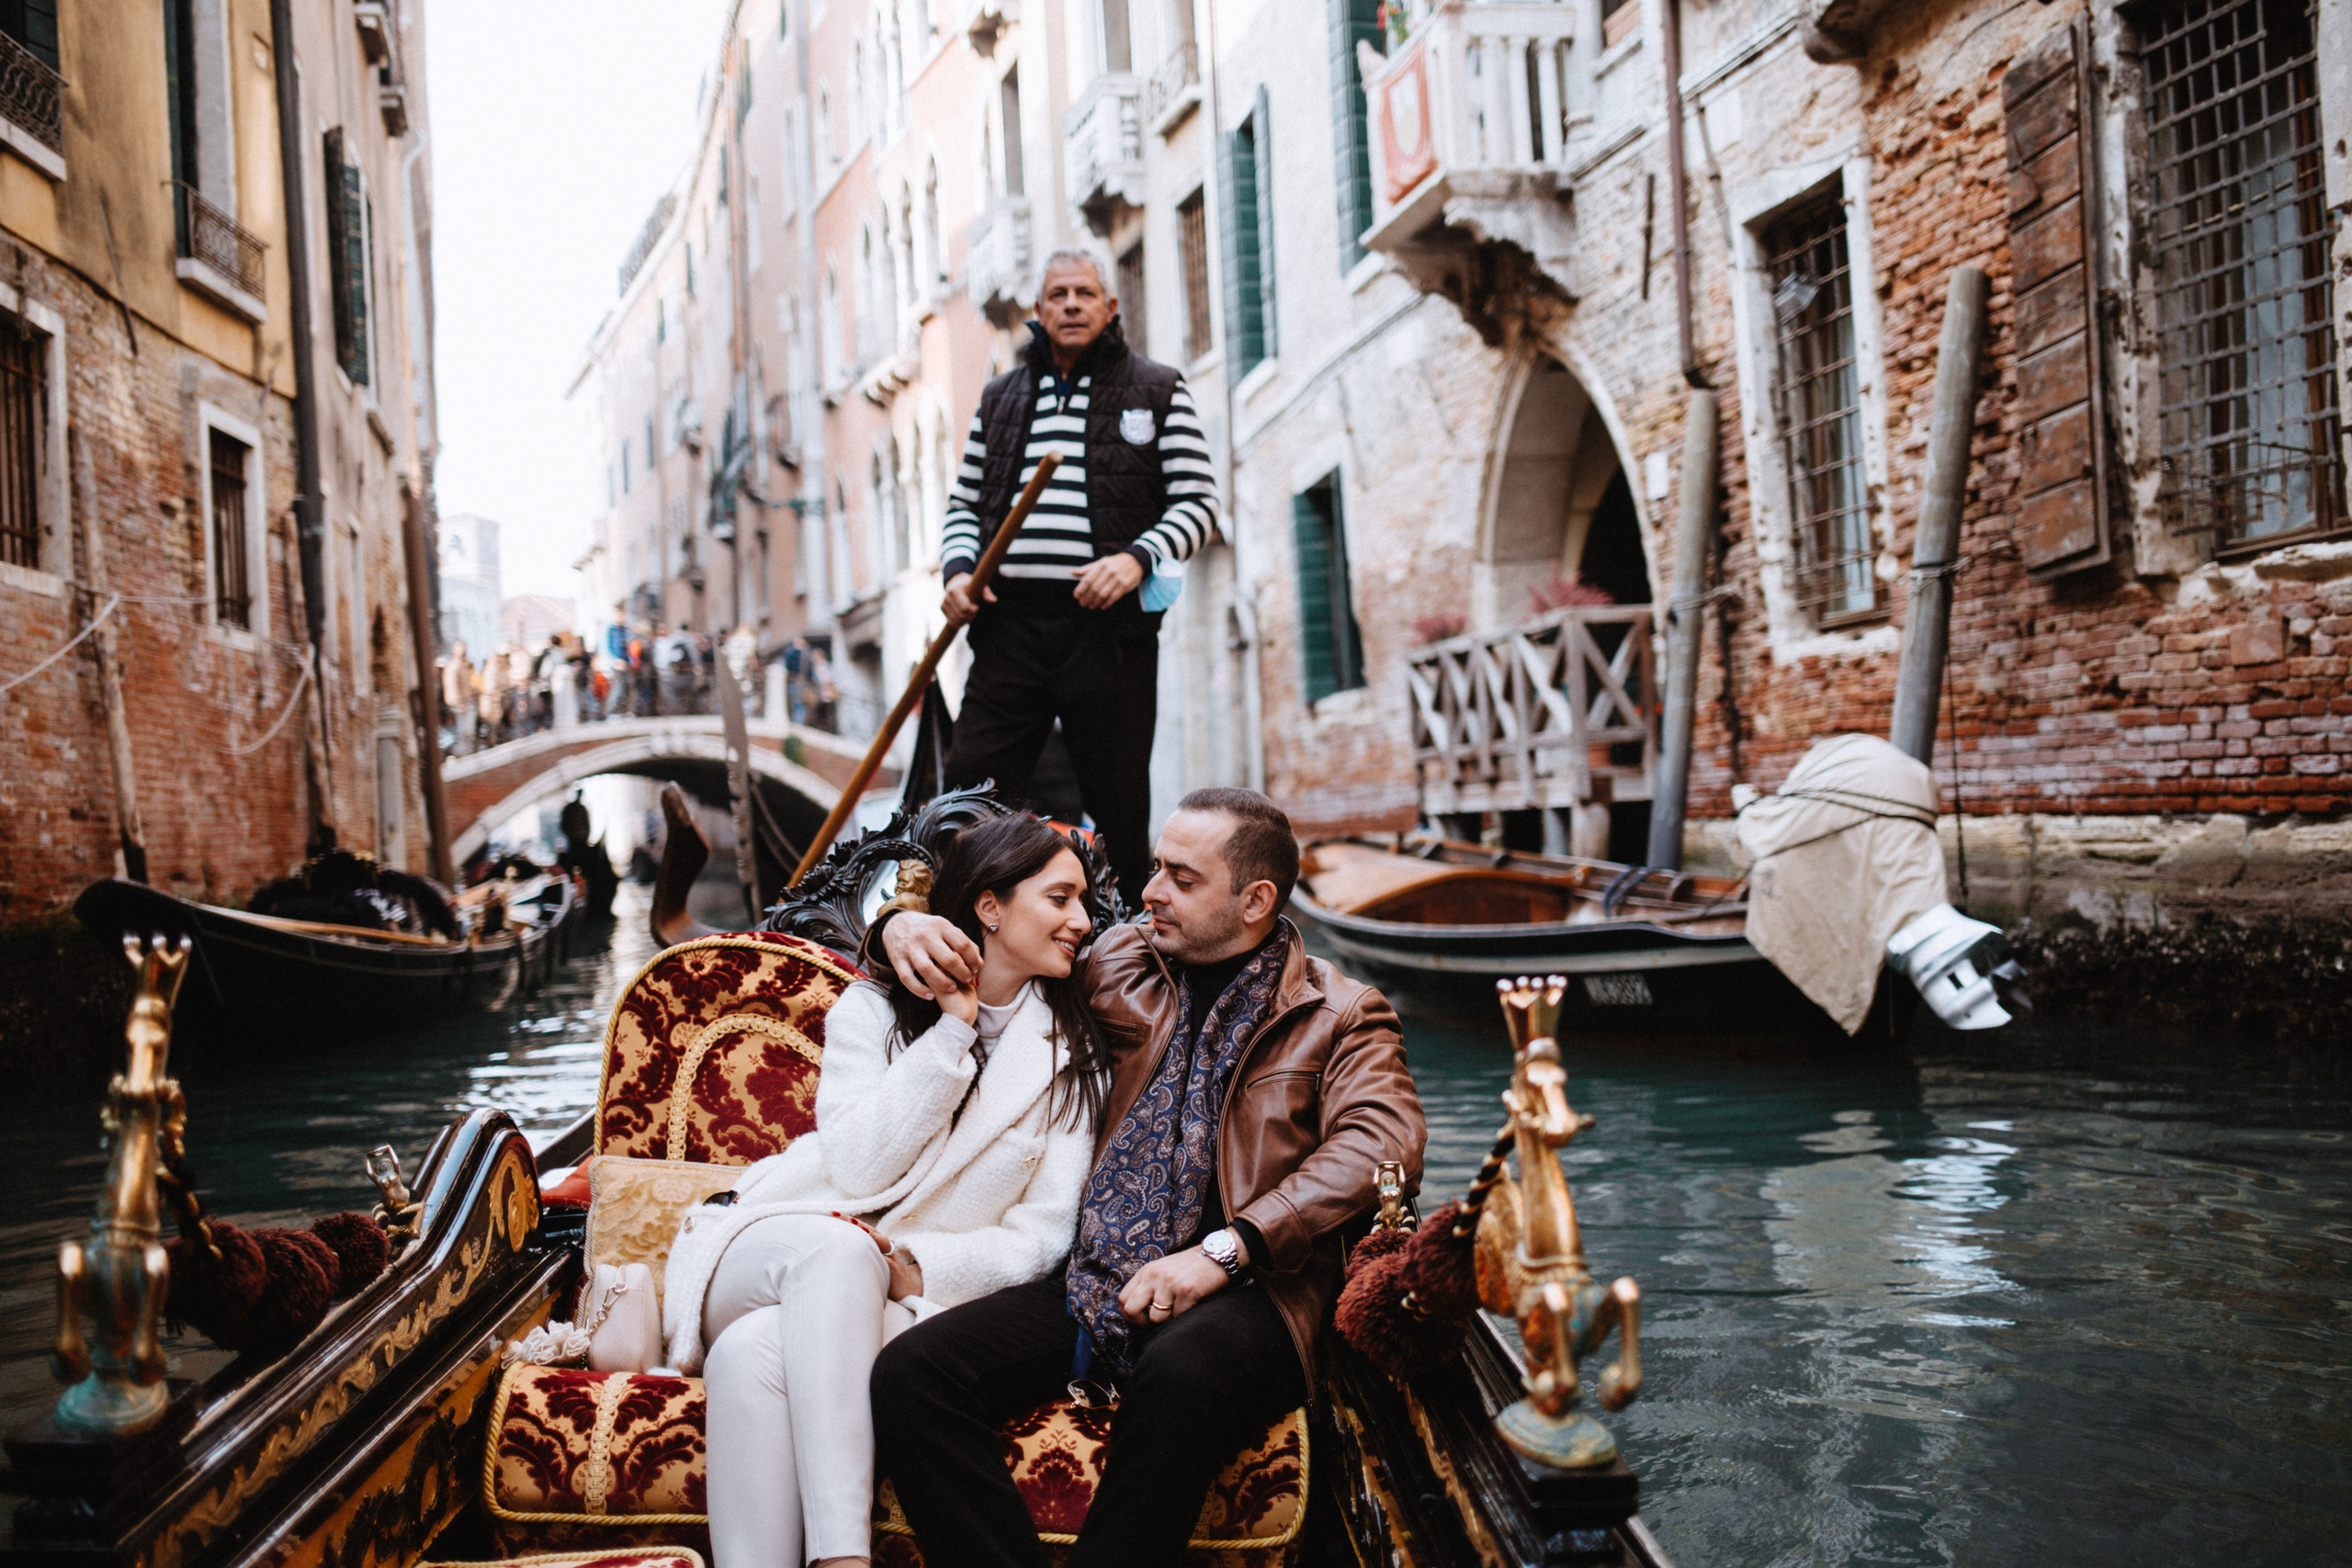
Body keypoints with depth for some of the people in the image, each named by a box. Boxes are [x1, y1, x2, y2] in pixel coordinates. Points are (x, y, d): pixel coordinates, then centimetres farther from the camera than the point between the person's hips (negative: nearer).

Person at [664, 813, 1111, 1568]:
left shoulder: (1072, 1059, 6)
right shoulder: (873, 1007, 5)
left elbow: (1042, 1234, 1)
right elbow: (857, 1168, -9)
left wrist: (916, 1269, -16)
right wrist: (952, 1030, -10)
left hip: (918, 1293, 0)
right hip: (768, 1257, 1)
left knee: (755, 1353, -32)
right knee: (834, 1246, -37)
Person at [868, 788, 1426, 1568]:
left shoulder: (1340, 1014, 9)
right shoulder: (1117, 965, 19)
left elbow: (1382, 1146, -8)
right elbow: (999, 927, 32)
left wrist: (1223, 1249, -19)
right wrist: (901, 923, 7)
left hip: (1237, 1295, -3)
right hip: (1087, 1289, 4)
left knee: (1180, 1375, -39)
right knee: (908, 1371, -22)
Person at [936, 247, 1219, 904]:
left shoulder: (1157, 391, 8)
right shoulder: (1000, 398, 19)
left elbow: (1198, 502, 2)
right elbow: (963, 503, 20)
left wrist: (1138, 558, -16)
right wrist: (958, 570, 0)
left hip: (1109, 625, -3)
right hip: (1008, 622, 3)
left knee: (1119, 809, 3)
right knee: (971, 795, 0)